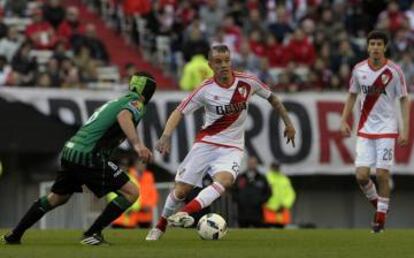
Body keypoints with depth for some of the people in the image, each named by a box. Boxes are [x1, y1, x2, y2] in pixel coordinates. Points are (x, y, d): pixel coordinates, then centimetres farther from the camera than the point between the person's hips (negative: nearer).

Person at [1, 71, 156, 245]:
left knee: (57, 198, 27)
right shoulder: (136, 103, -3)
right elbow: (124, 116, -26)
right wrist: (138, 144, -39)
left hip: (69, 151, 9)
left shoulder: (117, 101, 25)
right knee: (131, 192, -5)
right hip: (89, 157, -9)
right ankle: (92, 234, -5)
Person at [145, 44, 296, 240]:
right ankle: (160, 227, 23)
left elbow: (271, 98, 11)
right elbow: (179, 113, -10)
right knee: (181, 189, -1)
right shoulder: (205, 90, -11)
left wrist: (287, 123, 13)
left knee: (224, 180, -31)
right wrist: (166, 136, -26)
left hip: (232, 148, 0)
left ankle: (184, 214, -39)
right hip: (205, 143, 0)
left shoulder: (248, 82, -7)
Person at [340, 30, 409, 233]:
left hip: (387, 128, -3)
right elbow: (352, 95, 15)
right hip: (365, 129, 3)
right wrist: (344, 120, 5)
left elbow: (404, 100, -2)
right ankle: (376, 202, 23)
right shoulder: (359, 69, 2)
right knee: (361, 175, -6)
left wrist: (405, 130, -9)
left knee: (382, 174, -6)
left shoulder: (394, 70, -6)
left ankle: (381, 216, 8)